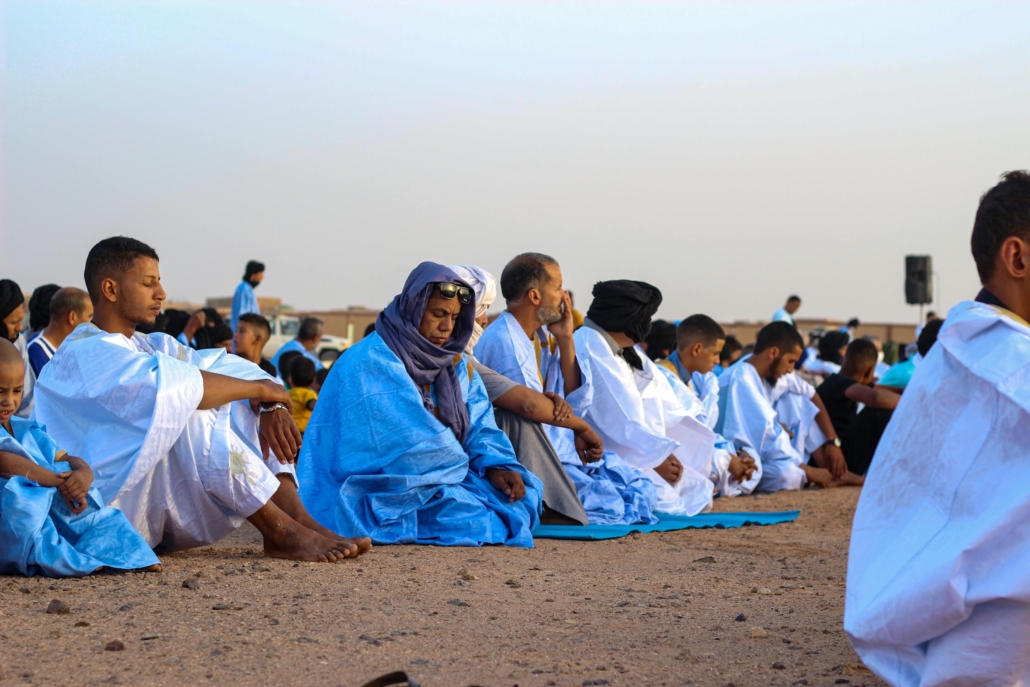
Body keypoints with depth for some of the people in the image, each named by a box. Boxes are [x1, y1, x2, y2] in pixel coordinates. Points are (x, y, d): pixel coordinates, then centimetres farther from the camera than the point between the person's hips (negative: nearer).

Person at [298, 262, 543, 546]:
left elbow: (479, 426, 5)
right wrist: (460, 464, -8)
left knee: (520, 498, -5)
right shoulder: (371, 363, -17)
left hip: (441, 480, 8)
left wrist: (496, 467, -15)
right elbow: (413, 443, -22)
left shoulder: (456, 364, 9)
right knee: (473, 518, -26)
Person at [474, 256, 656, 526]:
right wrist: (583, 428, -4)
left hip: (567, 452, 10)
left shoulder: (542, 337, 12)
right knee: (607, 503, -22)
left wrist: (565, 341, 1)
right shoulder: (504, 343, -18)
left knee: (642, 489, 5)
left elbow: (576, 398, 11)